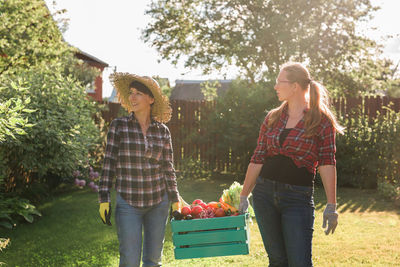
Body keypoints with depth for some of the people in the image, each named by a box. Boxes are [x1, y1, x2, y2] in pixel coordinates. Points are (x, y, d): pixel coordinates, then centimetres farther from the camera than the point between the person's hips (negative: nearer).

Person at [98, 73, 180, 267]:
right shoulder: (118, 126, -3)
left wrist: (175, 200, 6)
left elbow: (167, 168, 8)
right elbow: (109, 164, -2)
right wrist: (104, 200, -6)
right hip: (128, 203, -2)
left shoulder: (162, 131, 3)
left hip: (158, 202, 2)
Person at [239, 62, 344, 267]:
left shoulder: (321, 121, -2)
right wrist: (243, 196, 9)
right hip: (264, 193, 4)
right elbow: (257, 159, 11)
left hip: (298, 198, -4)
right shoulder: (272, 118, 10)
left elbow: (327, 163, -6)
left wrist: (331, 206, -12)